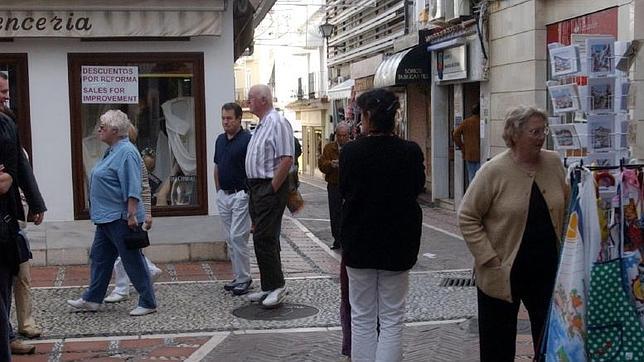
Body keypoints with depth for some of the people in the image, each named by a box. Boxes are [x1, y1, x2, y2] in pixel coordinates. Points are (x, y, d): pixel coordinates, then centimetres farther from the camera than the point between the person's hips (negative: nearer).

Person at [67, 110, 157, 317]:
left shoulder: (126, 152, -18)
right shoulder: (113, 151, 14)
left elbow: (132, 188, -24)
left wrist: (132, 215, -26)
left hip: (120, 219, -10)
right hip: (107, 218, 11)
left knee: (133, 261, -2)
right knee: (99, 257, 15)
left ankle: (148, 303, 7)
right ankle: (92, 300, 25)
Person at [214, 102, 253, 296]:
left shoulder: (247, 139, -11)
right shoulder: (220, 140, 12)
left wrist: (251, 194, -16)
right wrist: (218, 191, 14)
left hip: (241, 194, -7)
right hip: (223, 195, 7)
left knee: (238, 237, -9)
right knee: (230, 239, 11)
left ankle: (244, 278, 1)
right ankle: (238, 277, 19)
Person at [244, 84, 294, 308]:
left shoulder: (277, 122, -13)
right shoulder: (261, 125, 18)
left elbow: (286, 159, -21)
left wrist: (272, 189, -19)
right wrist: (256, 189, 15)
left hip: (270, 188, -10)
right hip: (257, 188, 10)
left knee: (264, 238, -10)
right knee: (264, 238, 12)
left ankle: (277, 286, -2)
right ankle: (269, 288, 19)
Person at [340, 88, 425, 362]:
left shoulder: (351, 151, -13)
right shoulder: (411, 152, -12)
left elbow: (343, 191, 2)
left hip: (359, 243, 0)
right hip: (397, 244, 0)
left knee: (362, 318, 12)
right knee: (392, 319, 9)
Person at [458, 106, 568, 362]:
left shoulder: (554, 163, 1)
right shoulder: (494, 171, -12)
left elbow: (567, 209, 13)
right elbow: (467, 218, -10)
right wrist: (489, 259, -14)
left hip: (547, 271, 4)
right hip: (503, 274, -4)